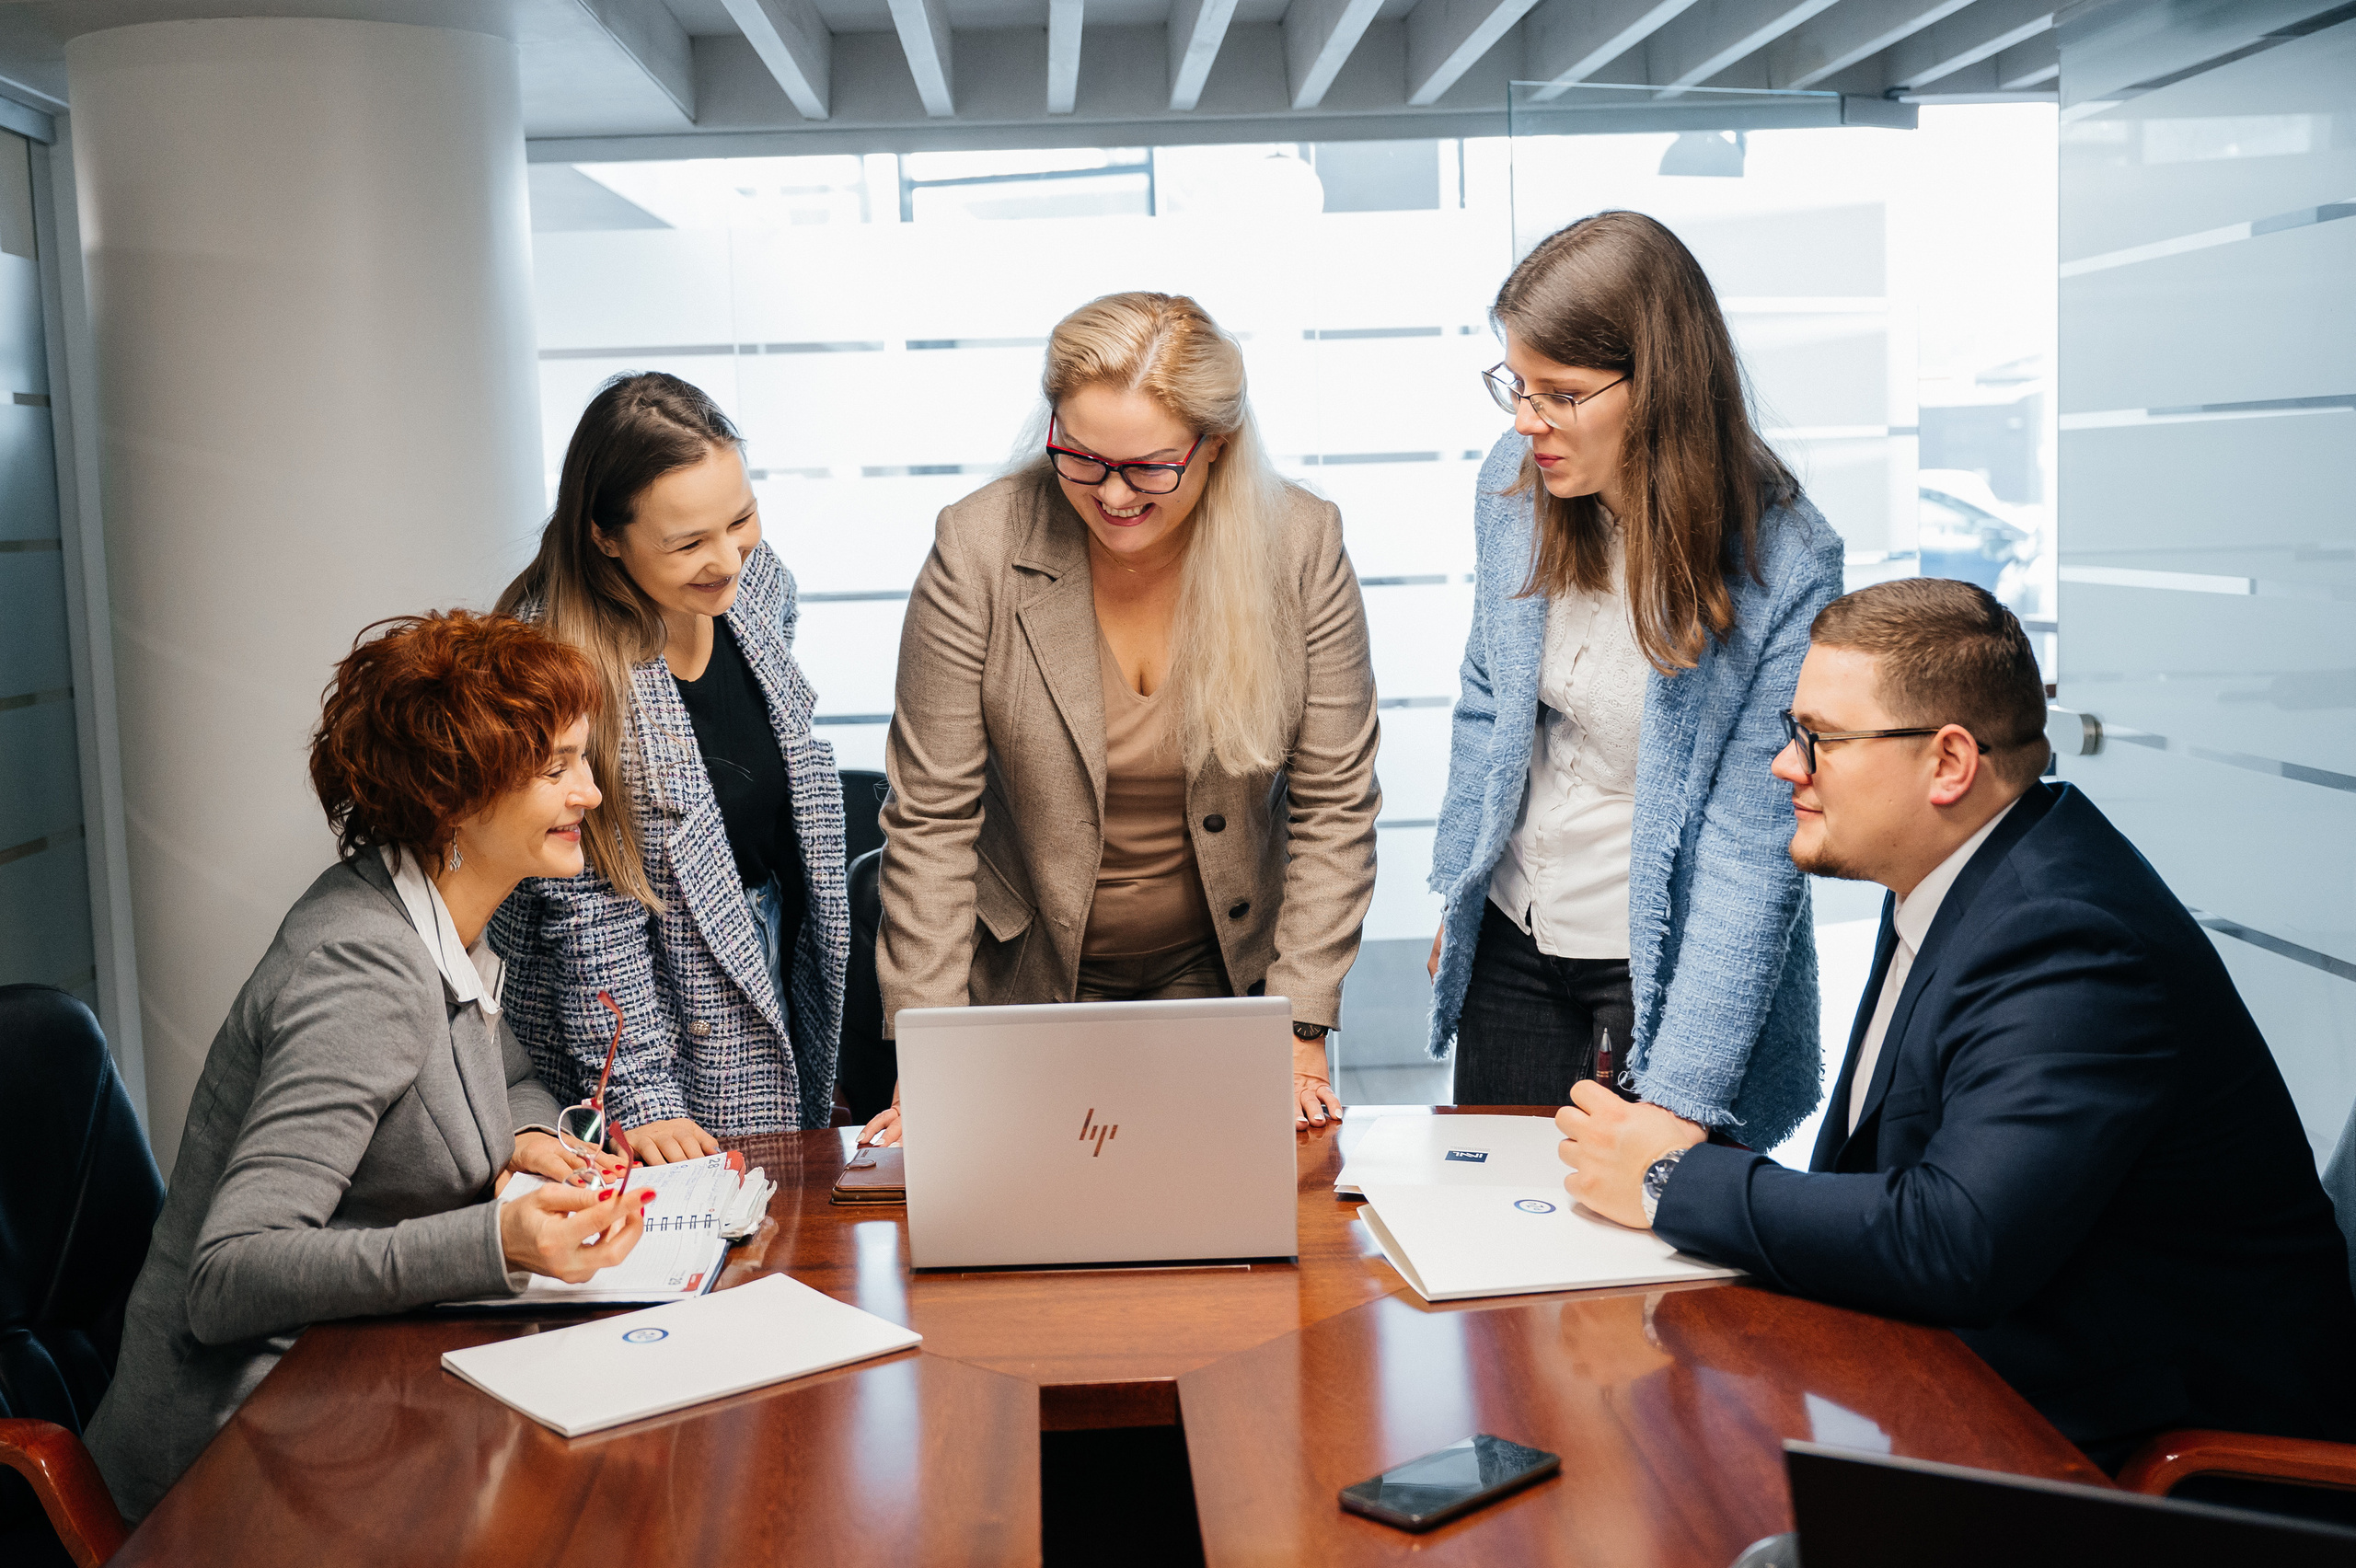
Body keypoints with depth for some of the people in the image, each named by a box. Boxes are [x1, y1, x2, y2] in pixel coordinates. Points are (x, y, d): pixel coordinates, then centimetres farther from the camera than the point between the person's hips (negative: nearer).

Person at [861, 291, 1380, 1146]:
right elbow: (931, 817, -14)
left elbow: (1333, 802, -8)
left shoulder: (1302, 546, -14)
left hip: (1223, 972, 1)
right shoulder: (980, 547, -18)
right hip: (1029, 977, -1)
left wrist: (1302, 1028, -11)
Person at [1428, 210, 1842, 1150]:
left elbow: (1754, 847, -22)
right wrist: (1454, 894, 13)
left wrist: (1681, 1093, -24)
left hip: (1665, 965, -5)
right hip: (1512, 936, 5)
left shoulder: (1784, 568, -23)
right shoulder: (1516, 483, -8)